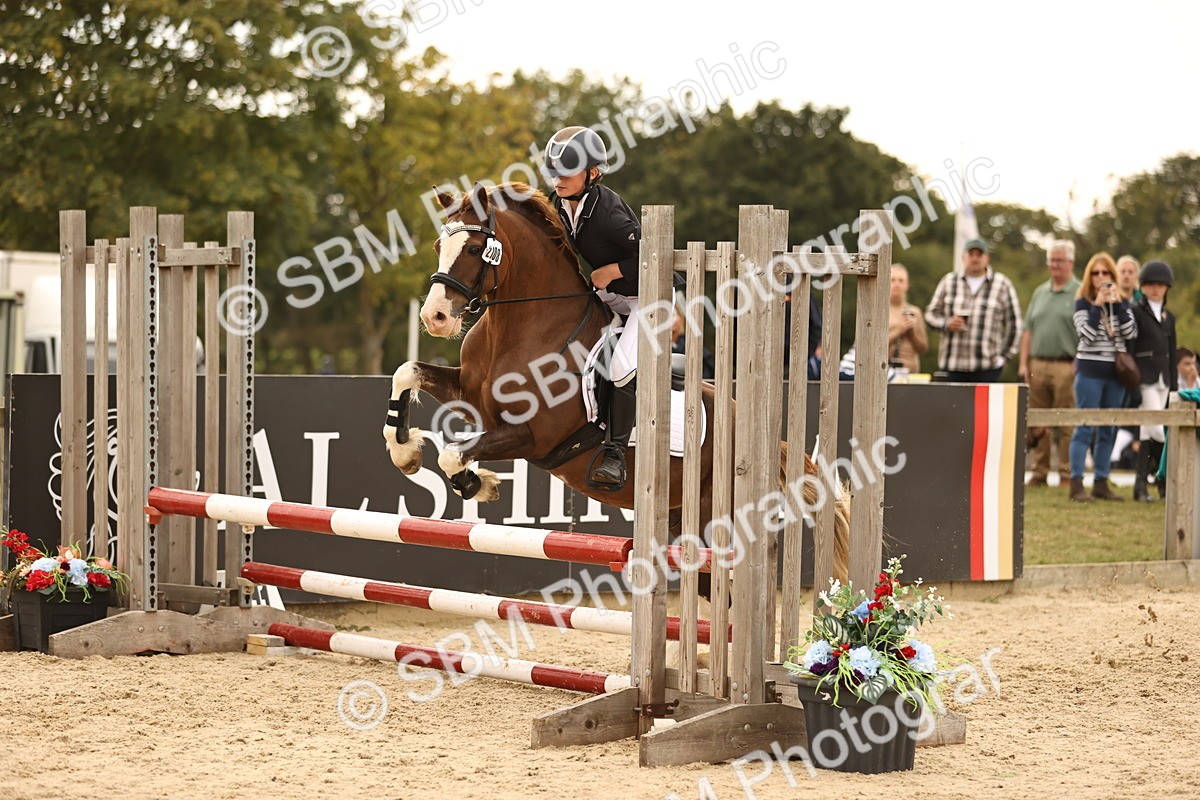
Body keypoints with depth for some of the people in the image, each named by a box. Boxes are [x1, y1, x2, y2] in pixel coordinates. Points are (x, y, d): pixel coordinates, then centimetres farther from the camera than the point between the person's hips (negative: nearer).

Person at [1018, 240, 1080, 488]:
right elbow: (1028, 330, 18)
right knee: (1038, 425, 7)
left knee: (1066, 426, -5)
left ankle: (1067, 475, -1)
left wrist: (1078, 364, -15)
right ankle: (1039, 474, 13)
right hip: (1037, 365, 6)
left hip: (1065, 367, -6)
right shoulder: (1040, 293, 18)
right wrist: (1023, 363, 9)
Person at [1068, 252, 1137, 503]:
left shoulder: (1122, 303, 10)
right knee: (1085, 427, -7)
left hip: (1115, 372, 5)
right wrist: (1097, 305, -16)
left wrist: (1117, 304, -9)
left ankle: (1101, 483, 12)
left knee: (1108, 430, 7)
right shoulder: (1083, 303, -2)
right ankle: (1076, 484, -8)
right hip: (1090, 370, -4)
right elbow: (1087, 335, -14)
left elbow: (1130, 332, -4)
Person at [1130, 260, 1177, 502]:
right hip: (1144, 378, -6)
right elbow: (1129, 347, -7)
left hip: (1162, 379, 6)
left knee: (1148, 431, 6)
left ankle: (1142, 483, 7)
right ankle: (1166, 479, -4)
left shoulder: (1168, 317, 17)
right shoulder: (1136, 312, -1)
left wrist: (1173, 386, 14)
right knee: (1156, 429, -13)